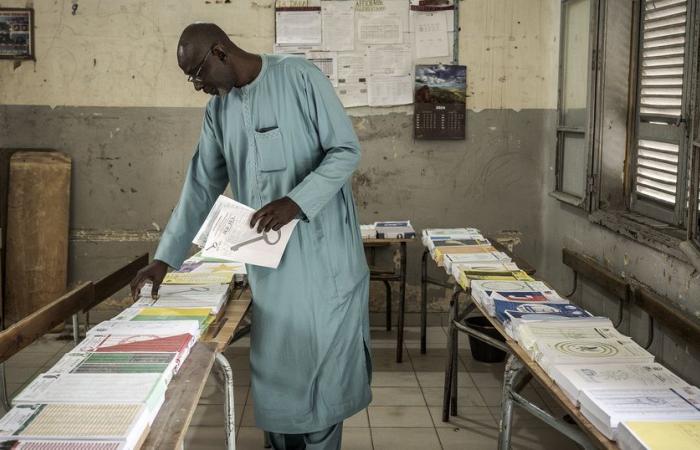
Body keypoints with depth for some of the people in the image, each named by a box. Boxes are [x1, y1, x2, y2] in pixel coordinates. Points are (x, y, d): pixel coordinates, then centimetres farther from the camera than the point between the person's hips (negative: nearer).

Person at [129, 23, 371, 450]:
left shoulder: (301, 77, -10)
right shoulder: (218, 110, 8)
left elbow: (347, 150, -11)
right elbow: (201, 187, 12)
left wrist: (296, 202, -24)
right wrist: (164, 259, 9)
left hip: (322, 247, -5)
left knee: (324, 355, 0)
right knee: (274, 360, 8)